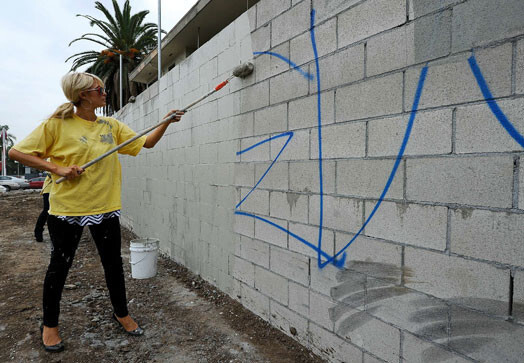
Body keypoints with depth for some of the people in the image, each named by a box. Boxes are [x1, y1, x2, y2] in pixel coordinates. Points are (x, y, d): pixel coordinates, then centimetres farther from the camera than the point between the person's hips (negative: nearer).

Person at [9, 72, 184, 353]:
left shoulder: (112, 126, 6)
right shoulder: (58, 125, -8)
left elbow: (146, 142, 7)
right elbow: (17, 152, -6)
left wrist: (166, 121, -5)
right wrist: (57, 168, -16)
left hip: (106, 207, 4)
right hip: (67, 208, -3)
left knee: (113, 263, 12)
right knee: (59, 266, 11)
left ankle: (121, 313, 35)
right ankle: (49, 324, 34)